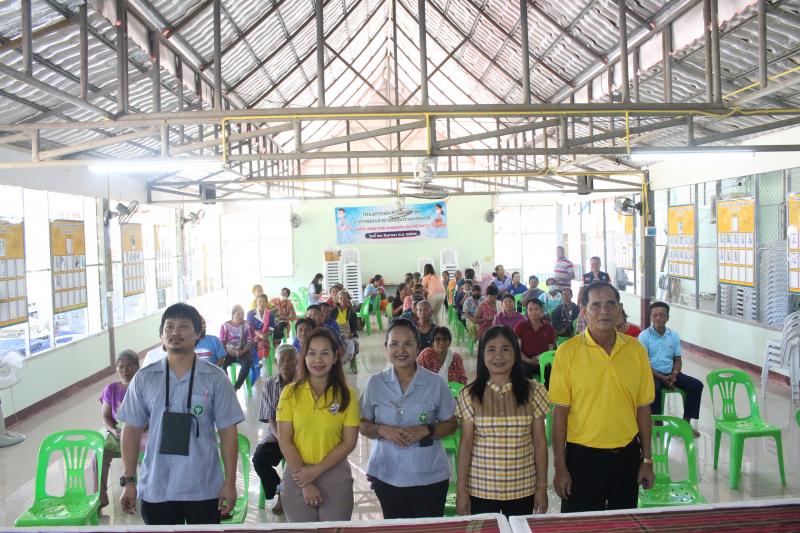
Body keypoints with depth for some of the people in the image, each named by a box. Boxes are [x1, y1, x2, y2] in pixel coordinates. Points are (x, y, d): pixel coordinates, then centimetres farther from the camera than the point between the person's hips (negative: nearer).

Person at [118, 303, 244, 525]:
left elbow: (228, 432, -3)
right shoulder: (144, 379, 0)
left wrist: (230, 482, -5)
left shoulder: (215, 378, -5)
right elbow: (132, 430, 4)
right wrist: (128, 481, 2)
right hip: (155, 489, 2)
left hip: (203, 489, -1)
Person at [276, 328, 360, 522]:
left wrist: (316, 470, -12)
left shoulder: (346, 395, -2)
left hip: (336, 476, 0)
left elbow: (349, 442, -4)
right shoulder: (290, 393, -2)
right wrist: (305, 484, -9)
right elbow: (285, 441, -5)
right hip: (297, 477, 0)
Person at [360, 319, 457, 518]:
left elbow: (450, 424, 2)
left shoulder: (436, 383, -5)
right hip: (387, 477, 1)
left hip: (430, 477, -1)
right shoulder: (374, 383, -2)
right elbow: (363, 425, 5)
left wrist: (426, 430, -17)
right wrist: (382, 430, -16)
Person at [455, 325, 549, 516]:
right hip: (480, 489, 0)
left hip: (522, 489, 1)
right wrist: (461, 490, -2)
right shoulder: (470, 395, -4)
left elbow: (539, 442, 2)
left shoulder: (532, 392, -2)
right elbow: (466, 444, -2)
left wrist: (542, 487, 1)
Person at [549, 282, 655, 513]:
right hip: (583, 456, -3)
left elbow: (643, 408, 7)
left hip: (627, 455, 3)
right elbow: (560, 412, -7)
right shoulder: (568, 352, -9)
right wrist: (560, 467, -7)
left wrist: (647, 460, 7)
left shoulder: (636, 350, 1)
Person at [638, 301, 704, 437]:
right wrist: (662, 378, -19)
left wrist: (674, 374, -10)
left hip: (670, 373, 5)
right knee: (654, 390, -37)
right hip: (652, 374, -5)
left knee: (696, 385, -13)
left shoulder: (674, 335, 7)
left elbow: (677, 359, 11)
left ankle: (686, 422, -6)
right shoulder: (644, 336, -7)